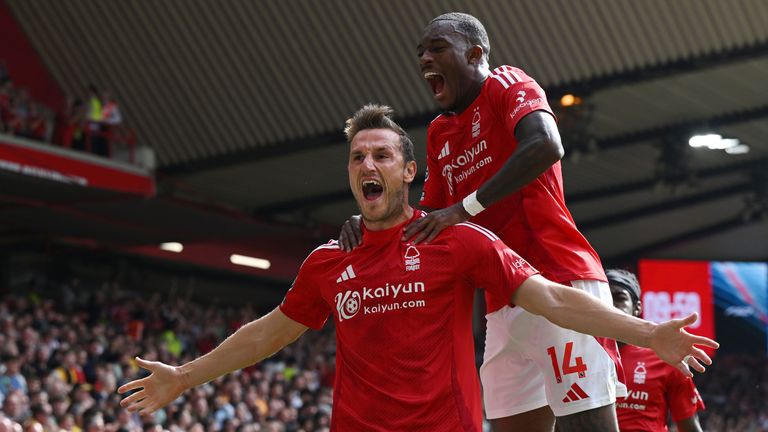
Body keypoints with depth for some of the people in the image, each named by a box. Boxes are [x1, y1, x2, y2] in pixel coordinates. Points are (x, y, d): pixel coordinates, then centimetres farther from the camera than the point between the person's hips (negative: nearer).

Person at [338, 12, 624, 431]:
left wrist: (464, 208, -24)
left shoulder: (506, 84, -2)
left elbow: (547, 145, -23)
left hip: (560, 279, -8)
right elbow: (427, 221, 23)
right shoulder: (438, 134, 21)